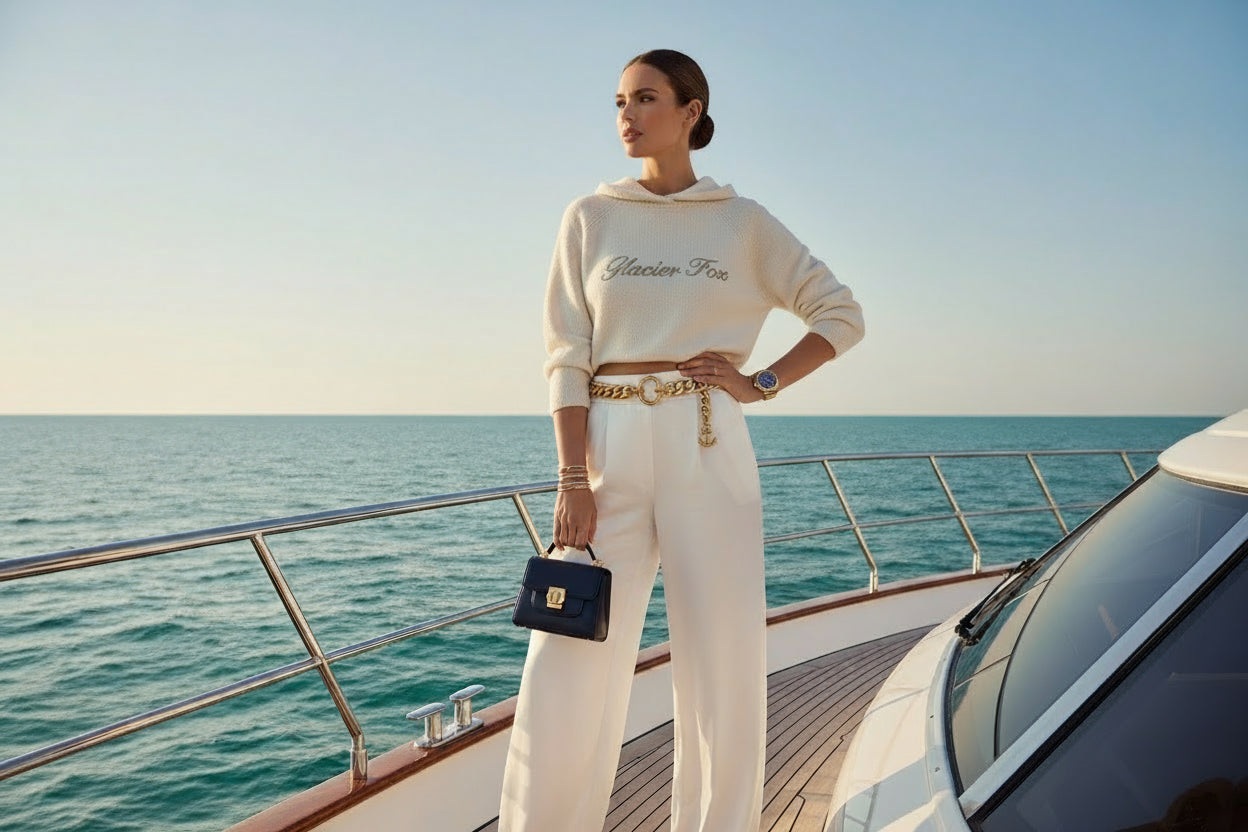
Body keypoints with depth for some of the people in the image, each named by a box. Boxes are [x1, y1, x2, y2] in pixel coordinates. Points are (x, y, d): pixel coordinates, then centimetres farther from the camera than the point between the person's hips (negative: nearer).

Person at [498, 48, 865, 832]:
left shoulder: (744, 222, 8)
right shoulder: (590, 217, 8)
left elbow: (842, 315, 12)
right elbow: (567, 355, 1)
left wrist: (763, 382, -1)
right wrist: (573, 480, -9)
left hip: (708, 448, 0)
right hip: (609, 445, 0)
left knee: (723, 655, 4)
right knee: (573, 664, -2)